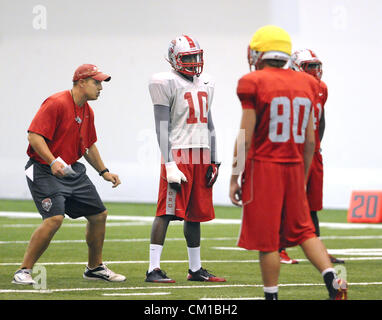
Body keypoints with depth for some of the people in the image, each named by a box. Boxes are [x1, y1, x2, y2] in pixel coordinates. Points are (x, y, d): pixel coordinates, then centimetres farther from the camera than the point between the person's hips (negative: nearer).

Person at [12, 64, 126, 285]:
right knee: (55, 218, -25)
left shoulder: (87, 111, 11)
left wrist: (104, 172, 20)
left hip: (74, 171, 9)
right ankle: (24, 271, -14)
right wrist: (53, 161, -33)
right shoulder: (56, 103, -17)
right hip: (45, 172, -9)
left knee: (99, 215, 10)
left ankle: (95, 268, 29)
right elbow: (34, 135, -23)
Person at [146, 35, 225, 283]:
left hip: (202, 155, 7)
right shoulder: (167, 83, -6)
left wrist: (214, 160, 16)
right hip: (178, 153, -7)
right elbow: (162, 127, -10)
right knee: (167, 211, -10)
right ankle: (154, 269, -10)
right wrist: (169, 165, -17)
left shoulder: (205, 83, 16)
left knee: (196, 213, 11)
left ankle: (196, 269, 18)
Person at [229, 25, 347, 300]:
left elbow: (245, 138, -10)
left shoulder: (254, 83, -9)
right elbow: (309, 139, 11)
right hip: (294, 165, 5)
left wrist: (235, 178, -4)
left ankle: (271, 295, 5)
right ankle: (333, 281, -4)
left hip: (263, 166, -5)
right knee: (303, 230, 13)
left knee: (266, 240, 1)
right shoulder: (305, 84, 7)